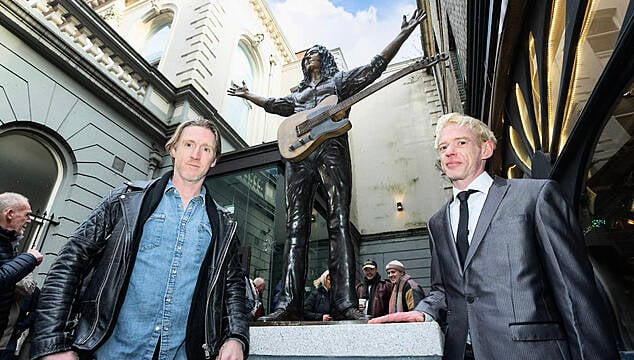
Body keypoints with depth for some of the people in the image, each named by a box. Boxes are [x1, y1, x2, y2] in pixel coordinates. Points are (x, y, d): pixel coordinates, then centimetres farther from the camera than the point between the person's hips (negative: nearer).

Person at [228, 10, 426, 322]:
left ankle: (345, 303, -20)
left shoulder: (339, 80, 25)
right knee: (296, 227, -9)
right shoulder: (298, 93, 37)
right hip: (298, 153, 4)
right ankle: (288, 304, -12)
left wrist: (403, 34, 13)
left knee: (339, 224, -16)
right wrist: (247, 95, 57)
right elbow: (274, 104, 48)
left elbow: (376, 66, 18)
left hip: (331, 148, -4)